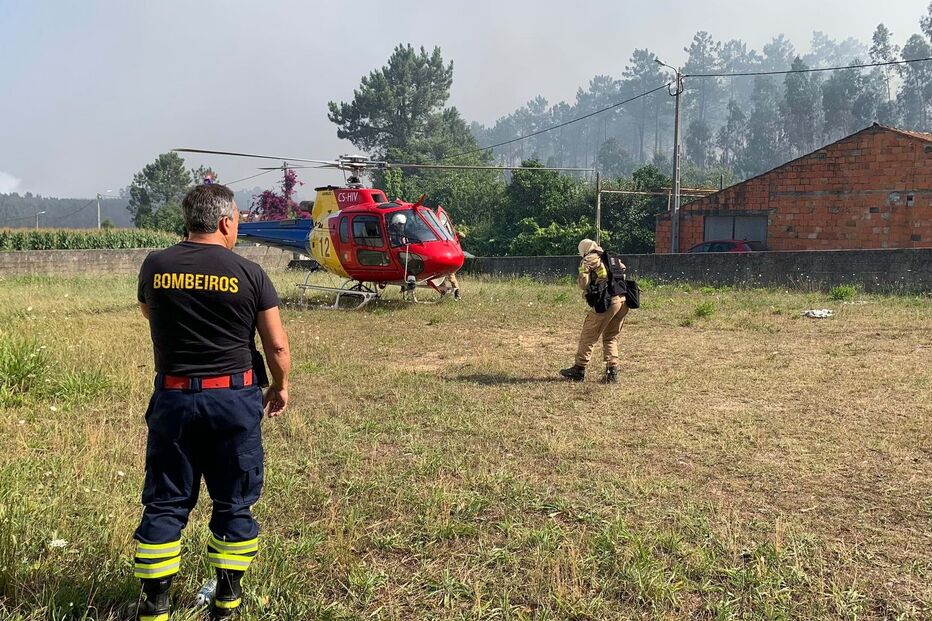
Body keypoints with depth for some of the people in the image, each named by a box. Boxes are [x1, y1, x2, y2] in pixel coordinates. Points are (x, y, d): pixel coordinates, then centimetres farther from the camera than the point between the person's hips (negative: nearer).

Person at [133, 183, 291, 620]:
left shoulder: (154, 267, -2)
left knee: (165, 503, 13)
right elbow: (277, 344, -3)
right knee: (234, 502, 13)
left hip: (173, 396, 2)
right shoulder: (249, 274, -8)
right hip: (233, 397, -2)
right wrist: (280, 387, 13)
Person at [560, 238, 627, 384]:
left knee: (587, 337, 6)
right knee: (611, 338, 16)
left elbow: (584, 284, -5)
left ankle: (579, 370, 10)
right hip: (623, 300, 6)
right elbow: (624, 273, 20)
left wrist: (579, 280, 16)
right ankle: (612, 372, 9)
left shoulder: (588, 260, 2)